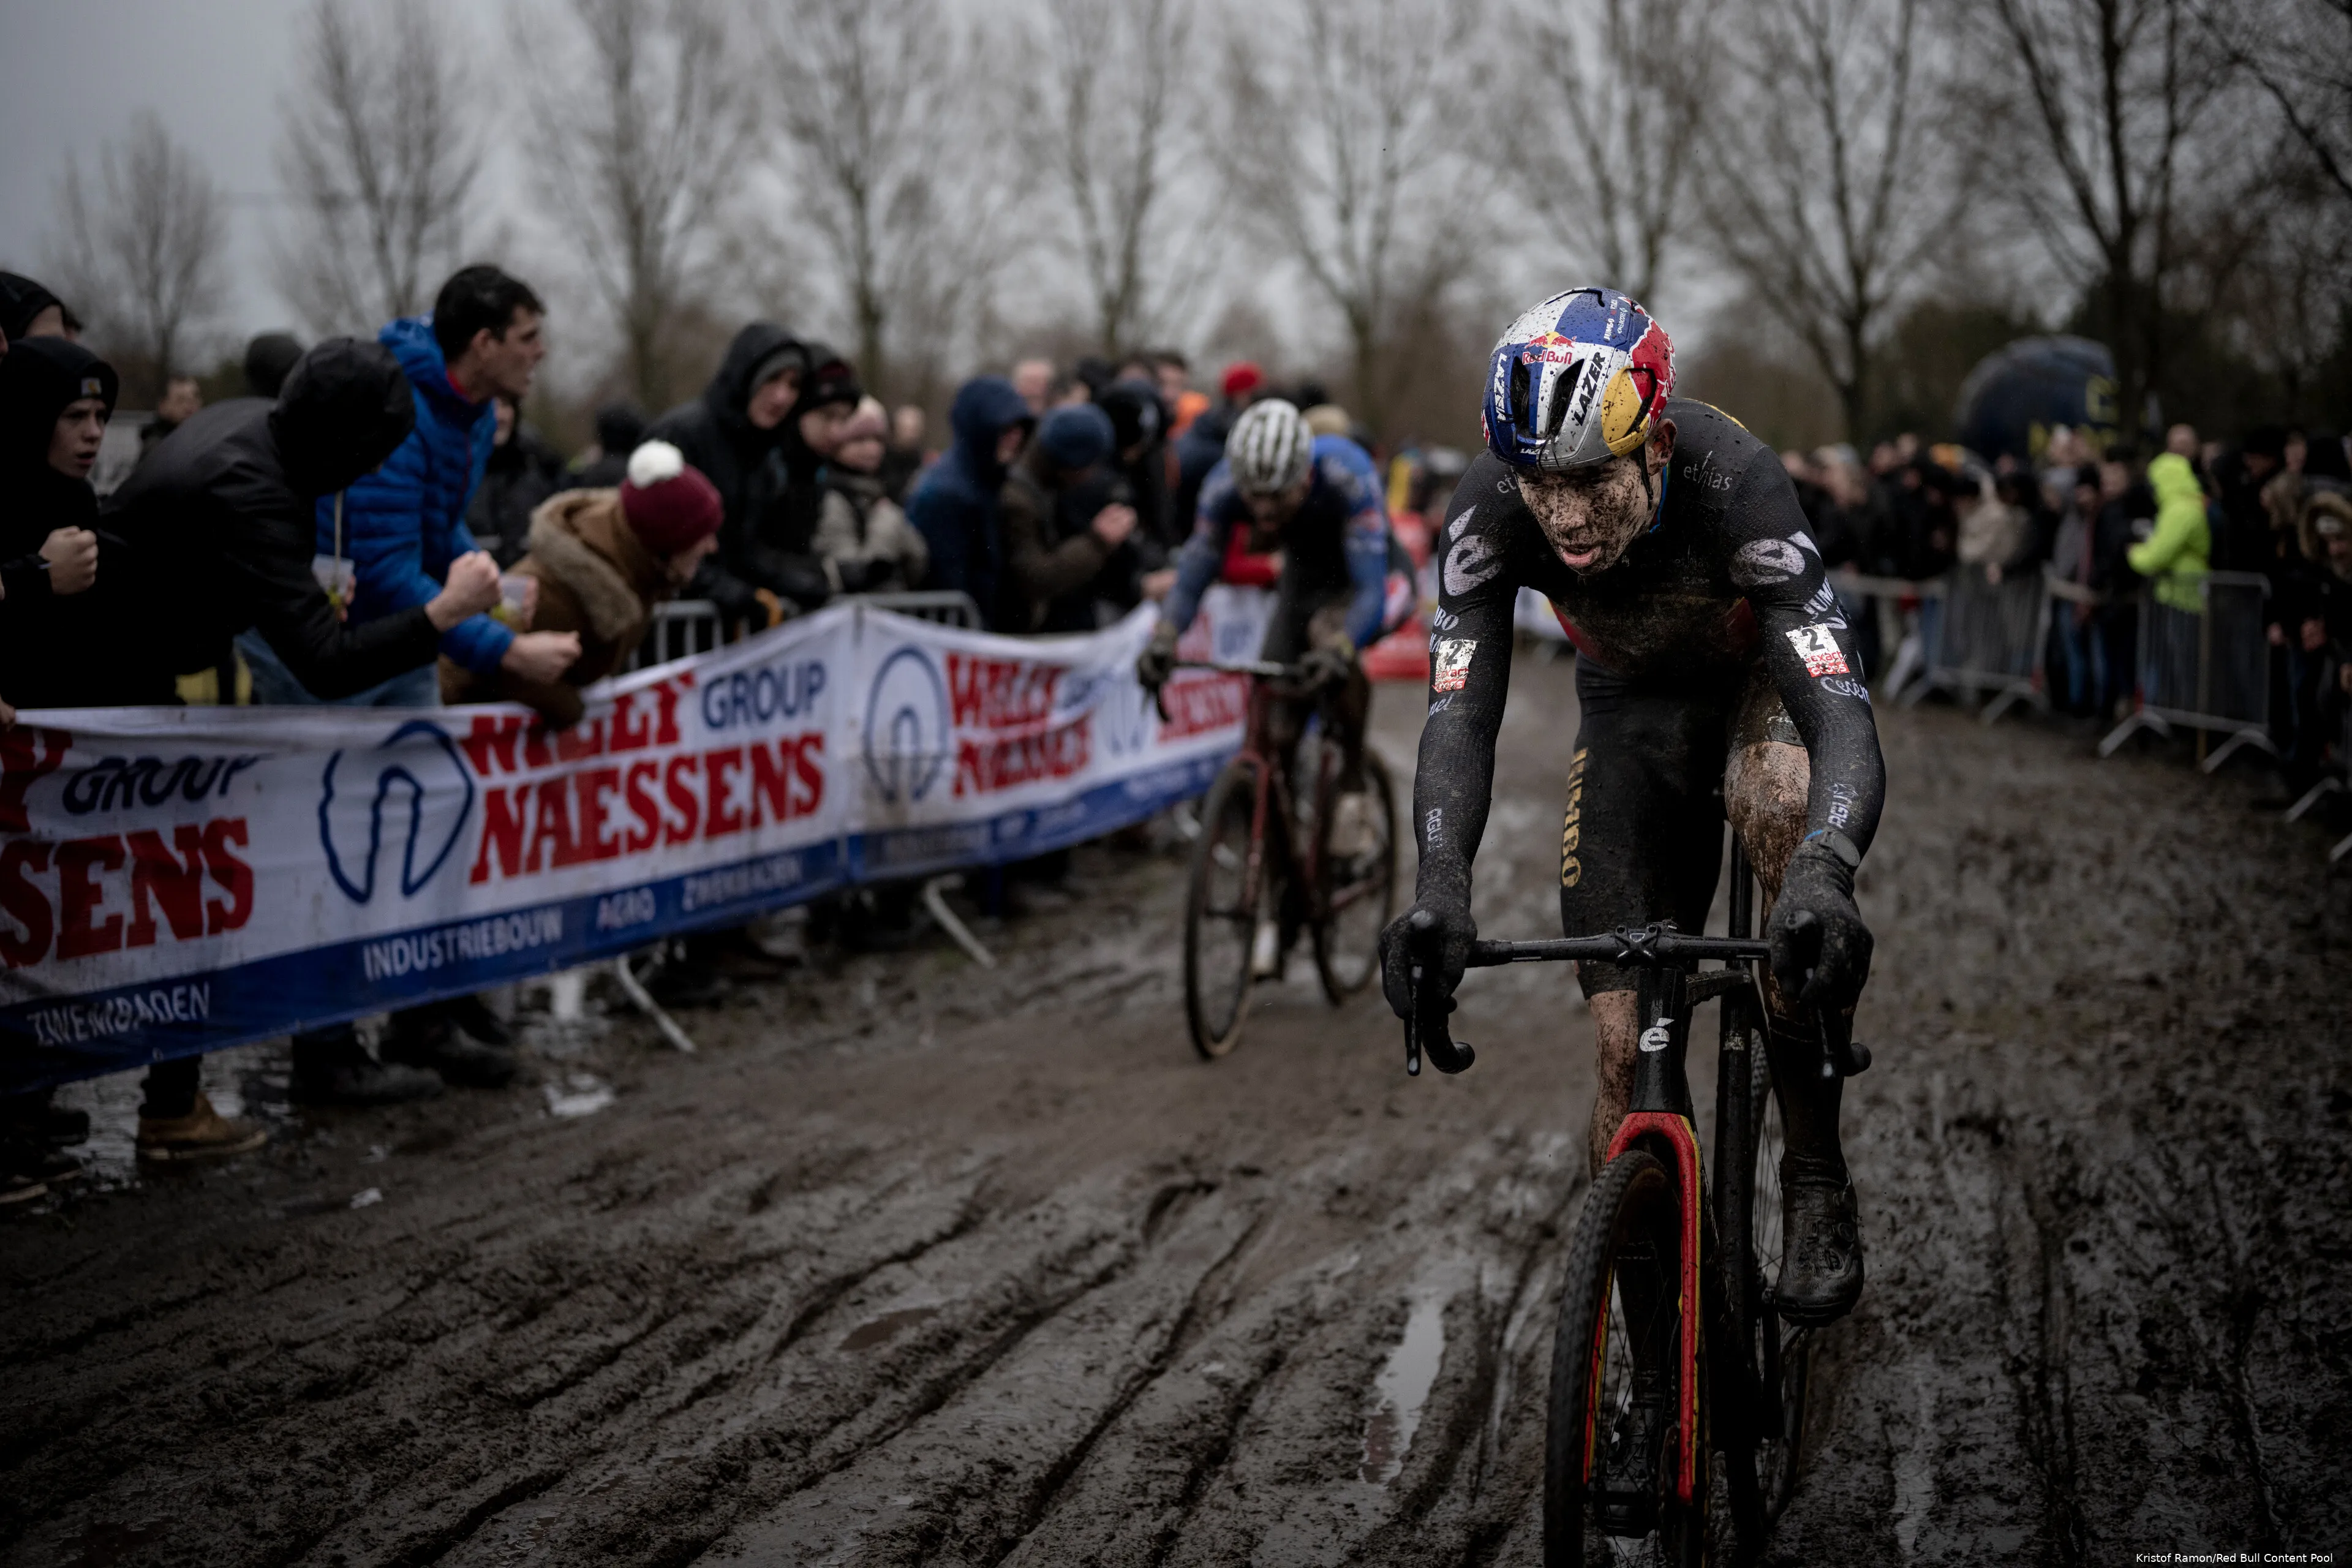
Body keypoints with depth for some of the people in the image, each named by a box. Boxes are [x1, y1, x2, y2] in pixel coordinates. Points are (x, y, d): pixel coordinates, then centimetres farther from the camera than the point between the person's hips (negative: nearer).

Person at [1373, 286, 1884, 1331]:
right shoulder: (1489, 510, -29)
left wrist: (1824, 876, -64)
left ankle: (1817, 1184, -23)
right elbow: (1459, 716, -31)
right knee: (1626, 1048, -7)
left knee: (1777, 796, -39)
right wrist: (1440, 885, -50)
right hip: (1631, 706, 3)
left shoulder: (1732, 483, -38)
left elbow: (1843, 720, -44)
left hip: (1762, 677, -2)